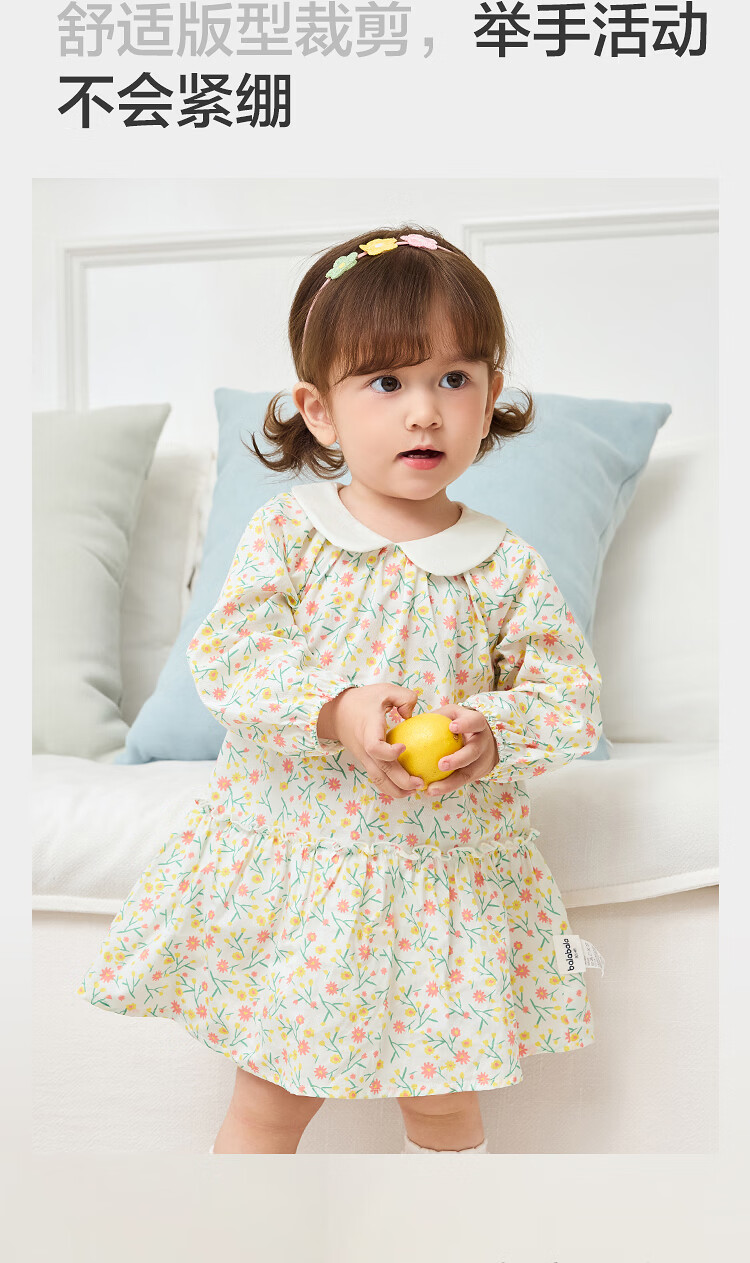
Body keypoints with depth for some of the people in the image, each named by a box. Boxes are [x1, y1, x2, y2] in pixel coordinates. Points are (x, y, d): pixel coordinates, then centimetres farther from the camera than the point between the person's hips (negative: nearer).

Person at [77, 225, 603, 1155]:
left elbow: (568, 695, -5)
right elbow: (224, 654, -14)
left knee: (445, 1104, 16)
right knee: (270, 1100, 12)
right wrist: (335, 711, -29)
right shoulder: (286, 532, -6)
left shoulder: (506, 566, -5)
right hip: (293, 863, -1)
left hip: (448, 870, 1)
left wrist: (491, 733, -25)